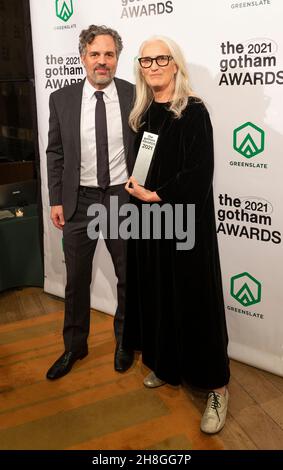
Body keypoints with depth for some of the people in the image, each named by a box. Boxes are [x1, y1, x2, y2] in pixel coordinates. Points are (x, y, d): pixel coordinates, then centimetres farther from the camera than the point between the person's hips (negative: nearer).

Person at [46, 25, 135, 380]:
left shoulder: (136, 96, -3)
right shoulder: (62, 99, 0)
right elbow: (55, 153, 4)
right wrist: (56, 200, 1)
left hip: (124, 199, -1)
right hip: (79, 201, 1)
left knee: (129, 278, 13)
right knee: (76, 281, 13)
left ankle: (124, 341, 36)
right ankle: (74, 346, 34)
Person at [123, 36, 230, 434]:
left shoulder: (193, 111, -9)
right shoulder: (142, 113, 11)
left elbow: (200, 173, -15)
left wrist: (155, 195, -13)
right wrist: (137, 190, 2)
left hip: (185, 219, -6)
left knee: (192, 295, -1)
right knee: (156, 292, 12)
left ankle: (216, 386, 14)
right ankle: (166, 364, 31)